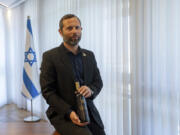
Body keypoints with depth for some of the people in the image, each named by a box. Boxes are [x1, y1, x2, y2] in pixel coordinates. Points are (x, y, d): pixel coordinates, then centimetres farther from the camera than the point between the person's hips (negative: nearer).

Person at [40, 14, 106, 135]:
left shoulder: (89, 55, 9)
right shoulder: (50, 57, -6)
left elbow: (98, 82, 11)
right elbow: (47, 91, -8)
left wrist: (91, 90, -13)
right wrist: (69, 112, -19)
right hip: (63, 113, -5)